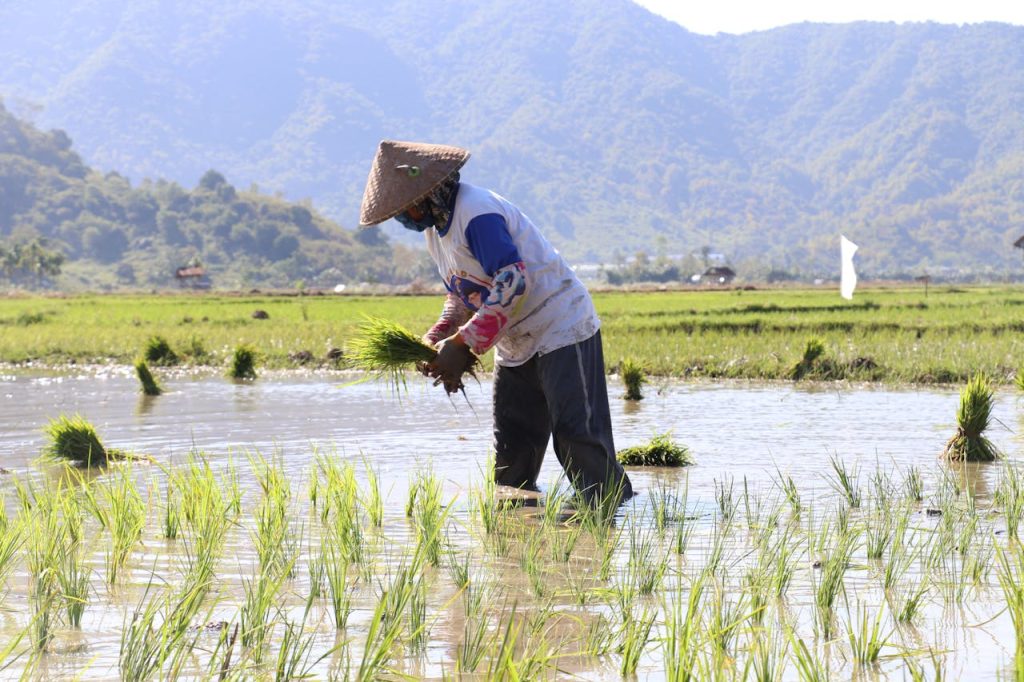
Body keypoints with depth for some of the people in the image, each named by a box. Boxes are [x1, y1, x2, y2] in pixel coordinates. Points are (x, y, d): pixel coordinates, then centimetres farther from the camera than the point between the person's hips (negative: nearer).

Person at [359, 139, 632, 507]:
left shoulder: (477, 214, -22)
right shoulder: (434, 228, 10)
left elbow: (513, 283, -28)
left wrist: (463, 345, -25)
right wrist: (436, 338, 0)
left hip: (560, 329, -10)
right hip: (514, 345, 10)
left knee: (576, 432, -15)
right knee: (510, 445, 9)